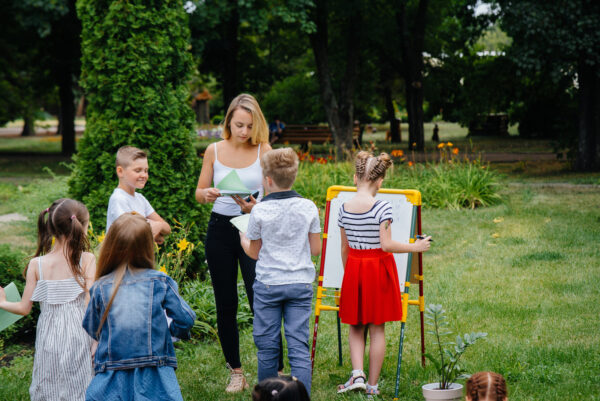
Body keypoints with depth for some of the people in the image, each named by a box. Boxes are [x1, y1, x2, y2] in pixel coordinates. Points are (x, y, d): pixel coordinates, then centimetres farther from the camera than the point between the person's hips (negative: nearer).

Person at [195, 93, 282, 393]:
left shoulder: (263, 151, -2)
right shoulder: (214, 151, 2)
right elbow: (199, 192, 8)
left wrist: (254, 207, -26)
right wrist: (207, 195, -16)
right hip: (220, 230, 3)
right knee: (225, 305, 8)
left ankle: (276, 371, 0)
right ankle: (235, 372, 20)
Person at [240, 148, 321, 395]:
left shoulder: (260, 211, -9)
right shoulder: (308, 208, -2)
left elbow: (254, 252, 2)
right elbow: (315, 249, 4)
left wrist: (242, 238, 23)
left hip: (268, 284, -2)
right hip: (301, 283, 2)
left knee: (267, 345, 9)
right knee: (299, 345, 2)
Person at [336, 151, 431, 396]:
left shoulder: (345, 209, -1)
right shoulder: (382, 208, -15)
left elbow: (344, 248, 7)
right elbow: (386, 245, -18)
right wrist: (415, 247, -7)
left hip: (354, 268, 3)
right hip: (379, 267, -3)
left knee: (355, 327, 15)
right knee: (377, 329, 6)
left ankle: (357, 373, -4)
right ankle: (372, 384, 10)